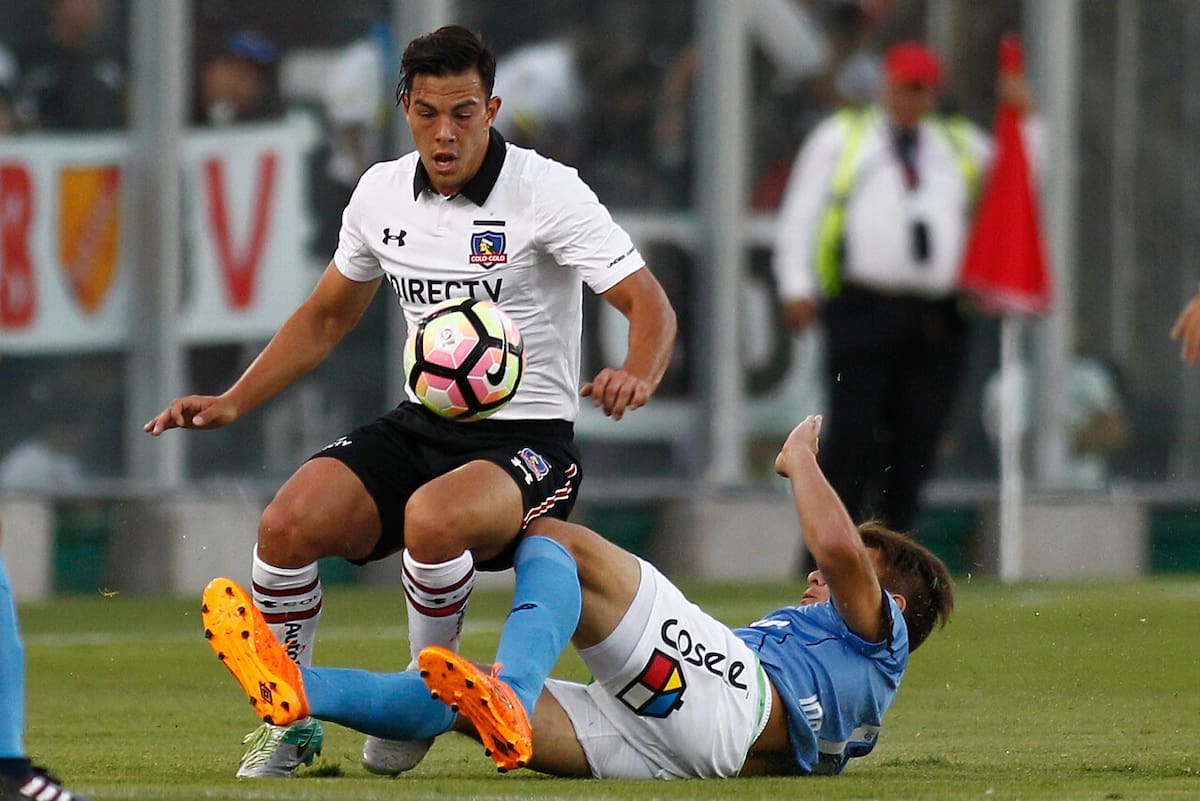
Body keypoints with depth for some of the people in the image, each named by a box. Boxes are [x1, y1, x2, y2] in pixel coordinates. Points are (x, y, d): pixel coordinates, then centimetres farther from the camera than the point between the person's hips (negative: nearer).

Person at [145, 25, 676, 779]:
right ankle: (291, 721, 1)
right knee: (288, 522, -21)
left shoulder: (548, 191, -11)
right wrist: (231, 402, 10)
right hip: (421, 426, 5)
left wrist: (635, 377, -38)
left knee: (432, 517, -38)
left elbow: (650, 306, -16)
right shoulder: (382, 193, 6)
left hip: (527, 441, -5)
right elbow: (324, 319, 21)